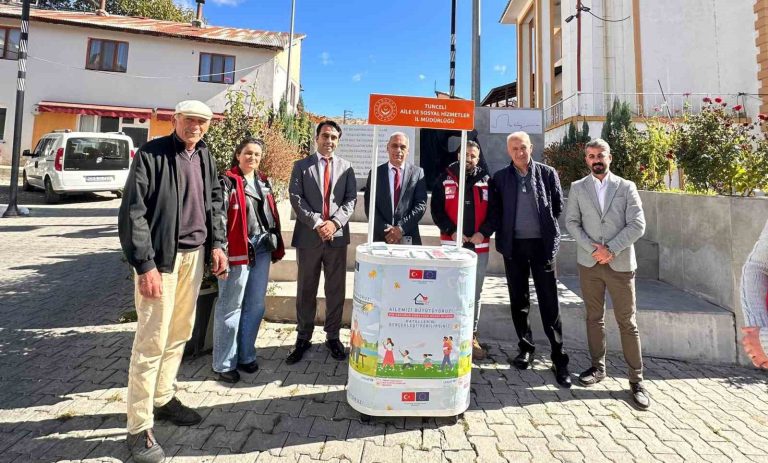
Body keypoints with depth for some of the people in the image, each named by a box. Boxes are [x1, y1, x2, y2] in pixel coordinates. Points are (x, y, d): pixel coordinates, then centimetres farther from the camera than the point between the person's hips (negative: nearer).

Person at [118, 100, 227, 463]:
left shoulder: (204, 156, 11)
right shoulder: (151, 154, -8)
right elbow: (132, 212, -12)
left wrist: (217, 244, 8)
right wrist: (145, 265, -16)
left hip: (194, 255, 7)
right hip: (160, 257, -6)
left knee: (180, 333, 16)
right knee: (152, 340, -2)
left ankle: (162, 399, 34)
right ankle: (139, 428, 11)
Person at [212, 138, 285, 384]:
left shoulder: (264, 182, 15)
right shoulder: (227, 182, -5)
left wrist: (276, 245, 14)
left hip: (262, 249, 7)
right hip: (238, 250, -6)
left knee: (255, 306, 13)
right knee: (231, 307, 3)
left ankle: (245, 355, 28)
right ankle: (224, 364, 15)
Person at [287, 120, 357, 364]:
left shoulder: (346, 167, 11)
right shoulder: (301, 166, 7)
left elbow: (351, 199, 3)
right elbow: (296, 198, -3)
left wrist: (335, 222, -13)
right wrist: (316, 223, -14)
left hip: (337, 235, 1)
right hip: (308, 235, -1)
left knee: (336, 290, 7)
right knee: (306, 289, 7)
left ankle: (333, 336, 21)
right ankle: (303, 337, 20)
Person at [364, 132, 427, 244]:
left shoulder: (417, 172, 4)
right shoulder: (376, 173, 5)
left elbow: (421, 205, -2)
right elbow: (369, 206, 0)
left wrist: (401, 228, -12)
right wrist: (386, 230, -12)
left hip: (409, 239, 0)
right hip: (380, 237, 1)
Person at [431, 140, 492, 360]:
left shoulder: (487, 181, 6)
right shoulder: (445, 179, 3)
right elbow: (436, 209, -1)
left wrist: (483, 232, -10)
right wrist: (452, 231, -12)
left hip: (479, 245, 2)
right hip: (452, 244, -1)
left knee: (474, 294, 10)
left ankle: (471, 336, 21)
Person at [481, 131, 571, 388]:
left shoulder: (548, 173, 4)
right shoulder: (500, 178, 5)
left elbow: (558, 207, 9)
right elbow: (494, 212, 1)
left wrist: (546, 226, 8)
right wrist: (482, 233, -12)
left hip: (542, 244, -1)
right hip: (514, 245, 1)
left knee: (549, 303, 0)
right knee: (519, 301, 9)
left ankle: (559, 357, 9)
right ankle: (526, 348, 24)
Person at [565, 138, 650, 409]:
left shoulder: (626, 187, 4)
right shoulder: (577, 188, 8)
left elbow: (637, 225, -3)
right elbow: (572, 222, 2)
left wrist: (611, 249, -13)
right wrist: (593, 248, -11)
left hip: (620, 263, -1)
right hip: (589, 263, 2)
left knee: (627, 322, 1)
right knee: (594, 318, 11)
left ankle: (636, 380, 10)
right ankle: (598, 367, 25)